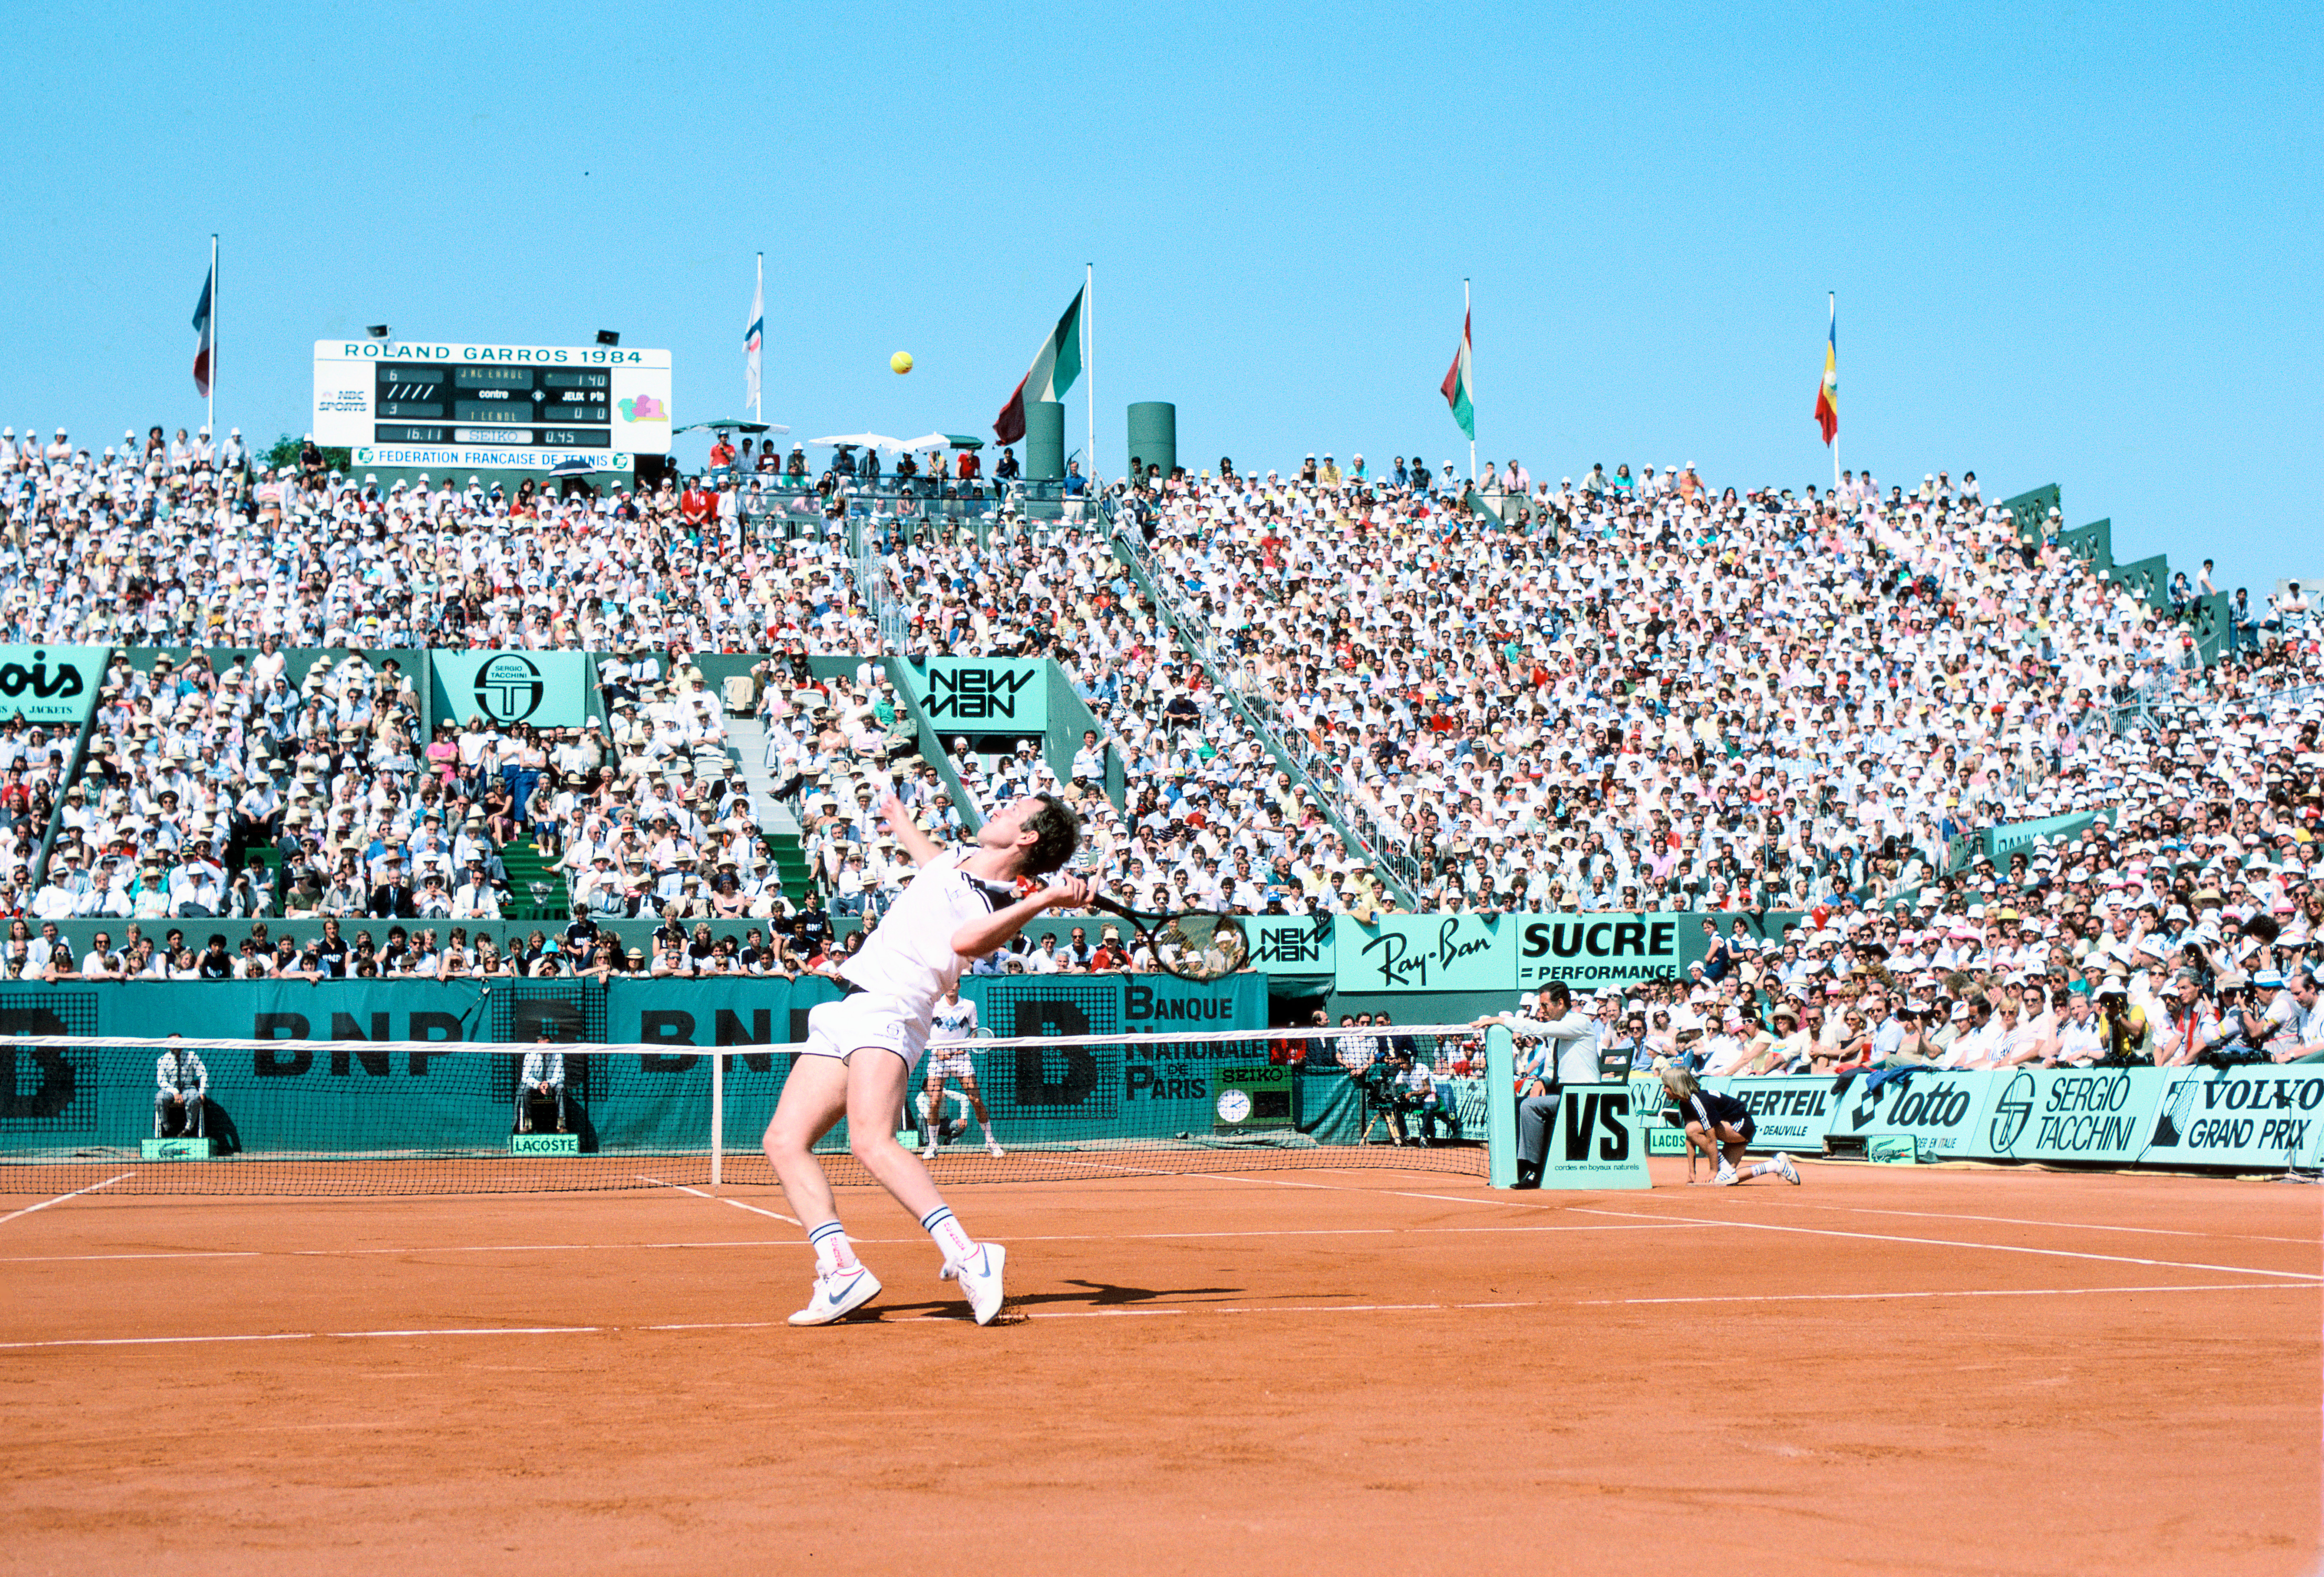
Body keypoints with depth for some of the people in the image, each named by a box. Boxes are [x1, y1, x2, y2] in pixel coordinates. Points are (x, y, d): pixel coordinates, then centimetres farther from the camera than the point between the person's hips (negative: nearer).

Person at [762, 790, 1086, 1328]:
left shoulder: (998, 908, -10)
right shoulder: (957, 862, 15)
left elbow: (964, 940, -33)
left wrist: (1044, 901, -39)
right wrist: (900, 820, 58)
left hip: (887, 1015, -9)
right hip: (842, 1016, 9)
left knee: (871, 1142, -31)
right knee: (784, 1141, -4)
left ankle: (965, 1257, -35)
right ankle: (840, 1271, -12)